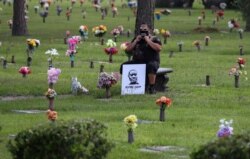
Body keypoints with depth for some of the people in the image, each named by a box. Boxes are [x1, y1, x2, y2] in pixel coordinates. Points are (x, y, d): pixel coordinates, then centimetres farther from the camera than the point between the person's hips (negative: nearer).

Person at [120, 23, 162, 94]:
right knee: (123, 66, -17)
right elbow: (128, 49, 11)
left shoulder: (154, 39, 5)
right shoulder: (136, 39, 19)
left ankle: (152, 87, -29)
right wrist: (136, 41, -1)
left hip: (151, 62, -5)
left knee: (151, 66, -41)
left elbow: (158, 48, -14)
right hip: (137, 62, 5)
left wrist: (148, 40, -12)